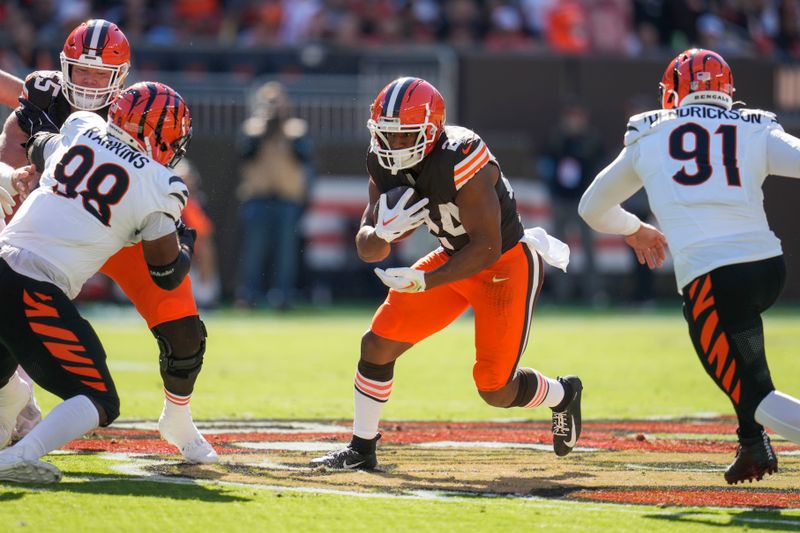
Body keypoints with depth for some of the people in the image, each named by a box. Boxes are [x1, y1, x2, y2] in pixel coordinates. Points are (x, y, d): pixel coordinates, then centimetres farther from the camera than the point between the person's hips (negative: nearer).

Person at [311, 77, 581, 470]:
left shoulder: (462, 161, -32)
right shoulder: (385, 164, -9)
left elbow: (487, 250, -30)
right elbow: (366, 250, -7)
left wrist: (424, 282, -34)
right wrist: (383, 233, -30)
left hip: (506, 265, -7)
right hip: (454, 257, 7)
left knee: (495, 389, -5)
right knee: (377, 345, -2)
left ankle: (562, 394, 28)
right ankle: (361, 449, 12)